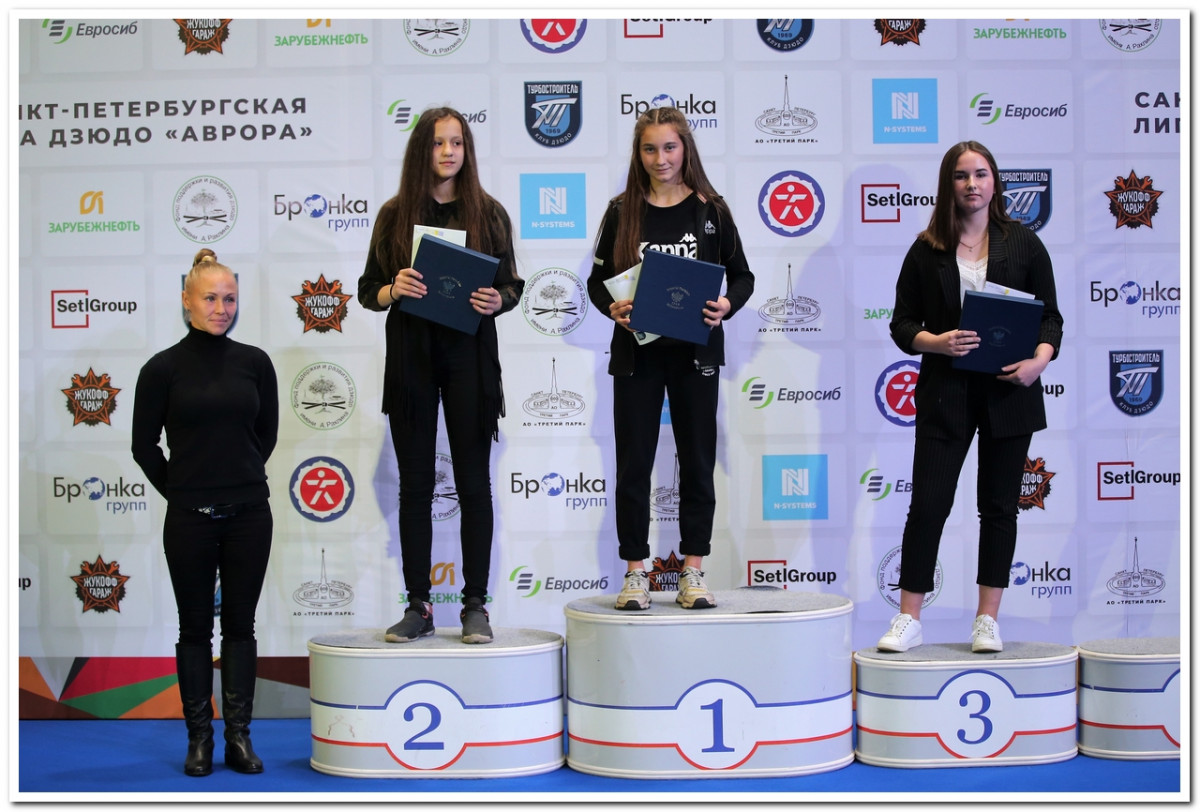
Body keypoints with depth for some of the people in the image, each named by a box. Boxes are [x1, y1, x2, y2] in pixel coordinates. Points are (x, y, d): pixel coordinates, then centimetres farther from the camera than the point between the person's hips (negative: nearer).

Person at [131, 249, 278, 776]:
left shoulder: (254, 362, 3)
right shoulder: (164, 368, -4)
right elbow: (144, 445, 2)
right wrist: (181, 490, 5)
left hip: (248, 513, 2)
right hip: (190, 517, -2)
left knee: (240, 626, 7)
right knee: (196, 628, 7)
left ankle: (239, 737, 15)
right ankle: (199, 738, 16)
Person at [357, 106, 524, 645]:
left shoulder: (488, 213, 5)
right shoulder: (395, 215, 6)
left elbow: (513, 286, 6)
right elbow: (367, 290, 8)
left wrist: (496, 301, -16)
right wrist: (393, 289, -14)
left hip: (469, 357, -1)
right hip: (410, 357, 1)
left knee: (473, 483, 1)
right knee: (416, 484, 4)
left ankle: (475, 605, 9)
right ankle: (418, 606, 11)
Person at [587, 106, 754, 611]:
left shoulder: (710, 209, 2)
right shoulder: (622, 211, 4)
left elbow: (742, 275, 6)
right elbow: (597, 279, 7)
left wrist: (726, 305, -14)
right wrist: (612, 307, -13)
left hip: (695, 350, 0)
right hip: (636, 352, 0)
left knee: (697, 461, 4)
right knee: (633, 463, 2)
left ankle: (693, 573, 13)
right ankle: (635, 574, 10)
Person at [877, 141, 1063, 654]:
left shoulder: (1023, 245, 5)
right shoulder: (927, 250, 4)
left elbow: (1050, 317, 5)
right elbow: (902, 324, 4)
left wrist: (1039, 359, -13)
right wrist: (937, 342, -16)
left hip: (1009, 393, 1)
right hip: (945, 391, -1)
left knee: (999, 507, 7)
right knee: (928, 504, -3)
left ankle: (987, 620, 16)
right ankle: (908, 620, 5)